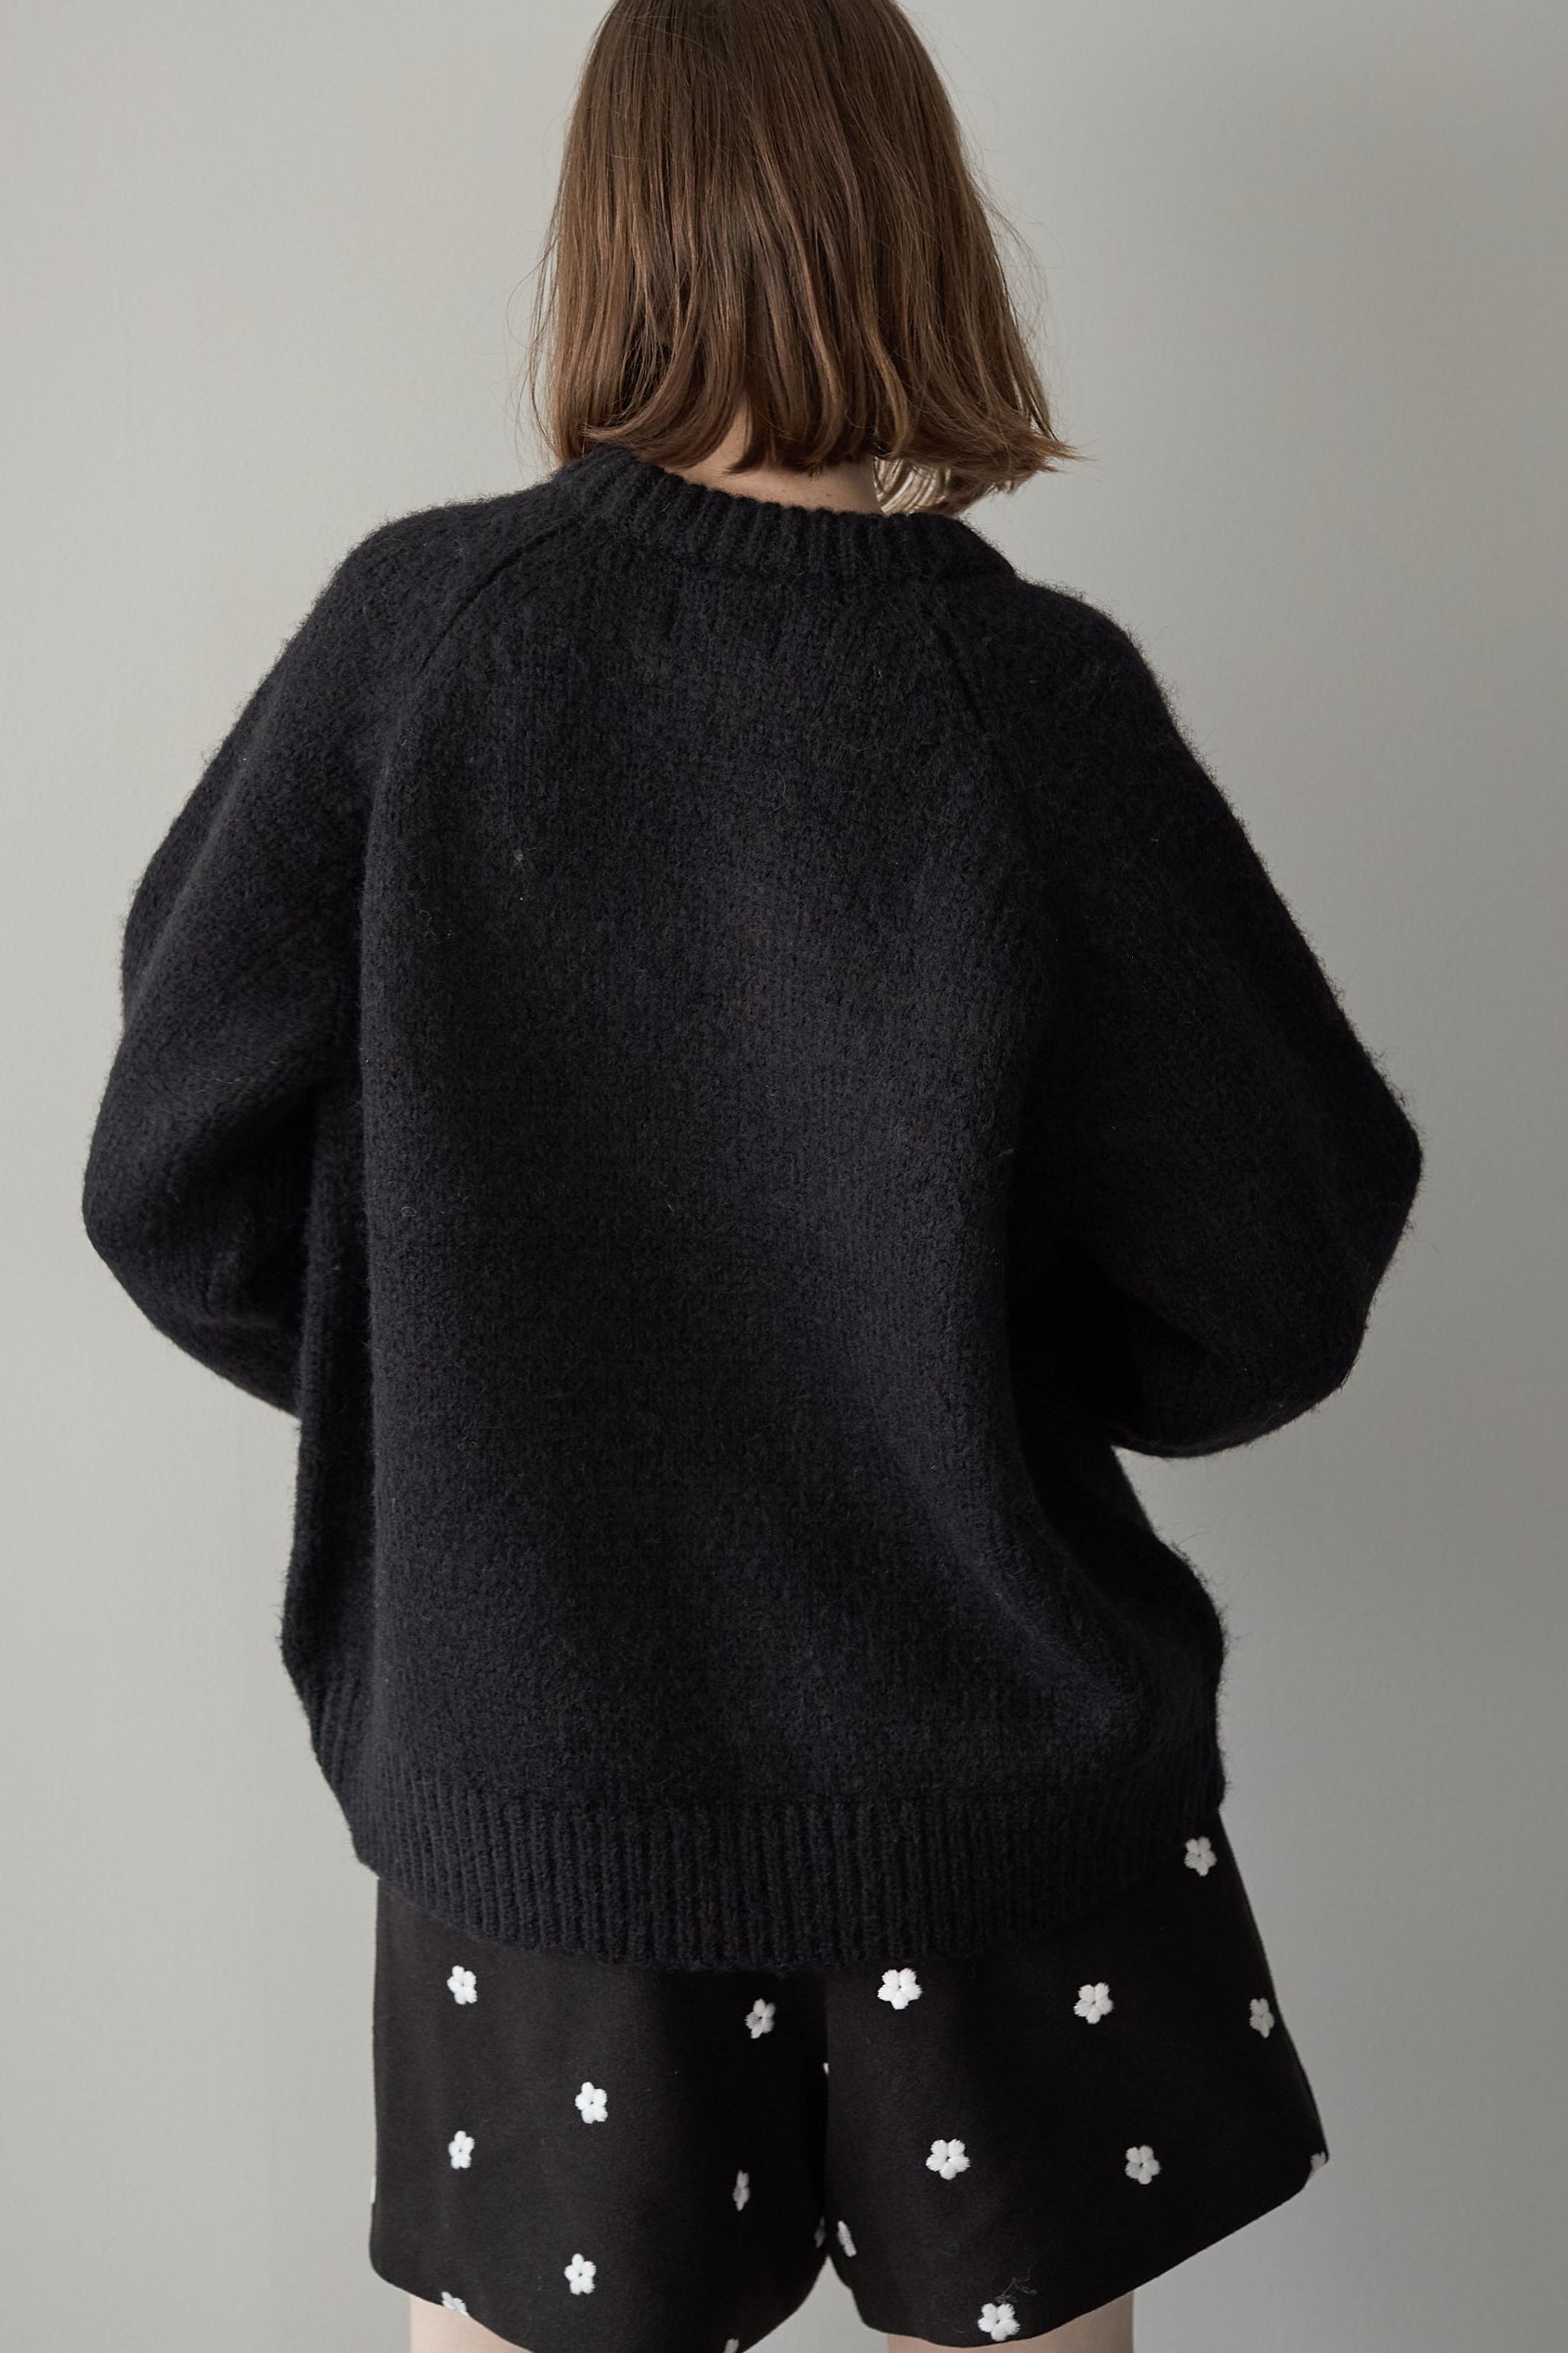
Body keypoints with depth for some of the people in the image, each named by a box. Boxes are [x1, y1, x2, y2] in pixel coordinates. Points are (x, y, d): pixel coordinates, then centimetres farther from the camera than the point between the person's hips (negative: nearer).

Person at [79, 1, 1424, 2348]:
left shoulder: (415, 630, -12)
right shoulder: (1038, 699, -15)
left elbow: (181, 1187, -6)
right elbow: (1266, 1299, -10)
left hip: (522, 1768, 1)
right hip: (997, 1766, 0)